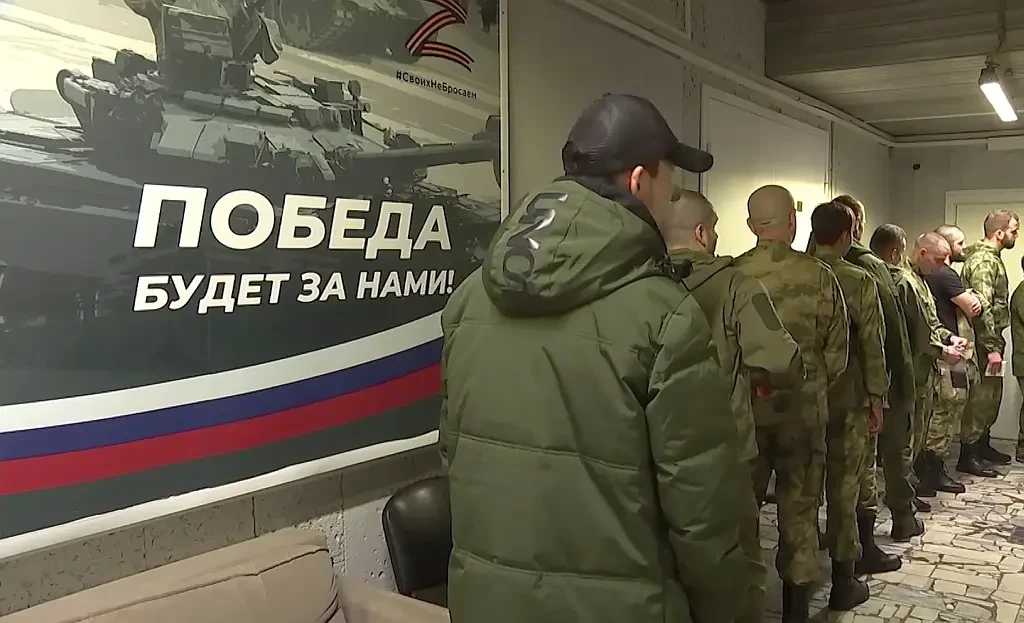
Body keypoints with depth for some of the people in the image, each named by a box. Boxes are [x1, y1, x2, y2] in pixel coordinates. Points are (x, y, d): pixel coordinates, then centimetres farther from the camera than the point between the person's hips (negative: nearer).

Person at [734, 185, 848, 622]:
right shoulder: (819, 276, -9)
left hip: (744, 409, 0)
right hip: (803, 411, 0)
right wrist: (813, 390, 13)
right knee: (799, 512, 13)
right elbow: (836, 354, -5)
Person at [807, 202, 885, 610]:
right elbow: (871, 345, -10)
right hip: (845, 398, -3)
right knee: (843, 487, 7)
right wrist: (876, 399, -1)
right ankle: (842, 583, 16)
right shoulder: (859, 282, -12)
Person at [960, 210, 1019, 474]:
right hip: (984, 340, -10)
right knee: (981, 397, -6)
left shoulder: (990, 256, 15)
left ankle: (983, 444, 32)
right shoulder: (984, 260, -17)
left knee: (992, 394, 18)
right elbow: (983, 306, -24)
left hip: (992, 336, 10)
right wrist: (992, 347, -25)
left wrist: (996, 342, 14)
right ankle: (967, 456, 0)